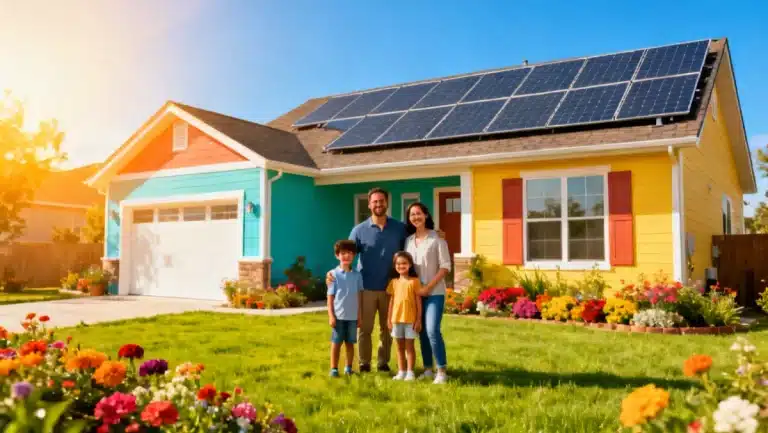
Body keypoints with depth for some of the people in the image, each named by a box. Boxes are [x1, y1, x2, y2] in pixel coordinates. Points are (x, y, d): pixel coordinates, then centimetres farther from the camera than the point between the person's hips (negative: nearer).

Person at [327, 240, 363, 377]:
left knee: (350, 343, 10)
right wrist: (331, 316, -7)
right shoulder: (334, 274, -3)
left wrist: (360, 315, 6)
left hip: (352, 316, 2)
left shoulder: (357, 275, 4)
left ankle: (348, 368, 22)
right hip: (338, 315, -2)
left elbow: (359, 296, 7)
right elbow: (330, 297, -3)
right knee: (336, 343, 5)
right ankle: (334, 369, 13)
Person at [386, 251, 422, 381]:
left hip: (410, 319, -4)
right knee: (400, 347, 11)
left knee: (409, 346, 2)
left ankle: (410, 372, 8)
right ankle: (401, 371, 19)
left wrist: (418, 319, -7)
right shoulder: (394, 282, 7)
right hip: (396, 319, 4)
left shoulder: (414, 281, -5)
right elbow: (392, 301, 10)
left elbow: (418, 301, -4)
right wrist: (389, 318, 8)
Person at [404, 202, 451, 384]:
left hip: (434, 293, -5)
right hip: (415, 293, 5)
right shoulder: (408, 240, 8)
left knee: (432, 331, -15)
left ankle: (442, 371, -4)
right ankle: (428, 369, 18)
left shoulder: (437, 239, -7)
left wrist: (428, 287, -14)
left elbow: (445, 267, -9)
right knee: (422, 332, 9)